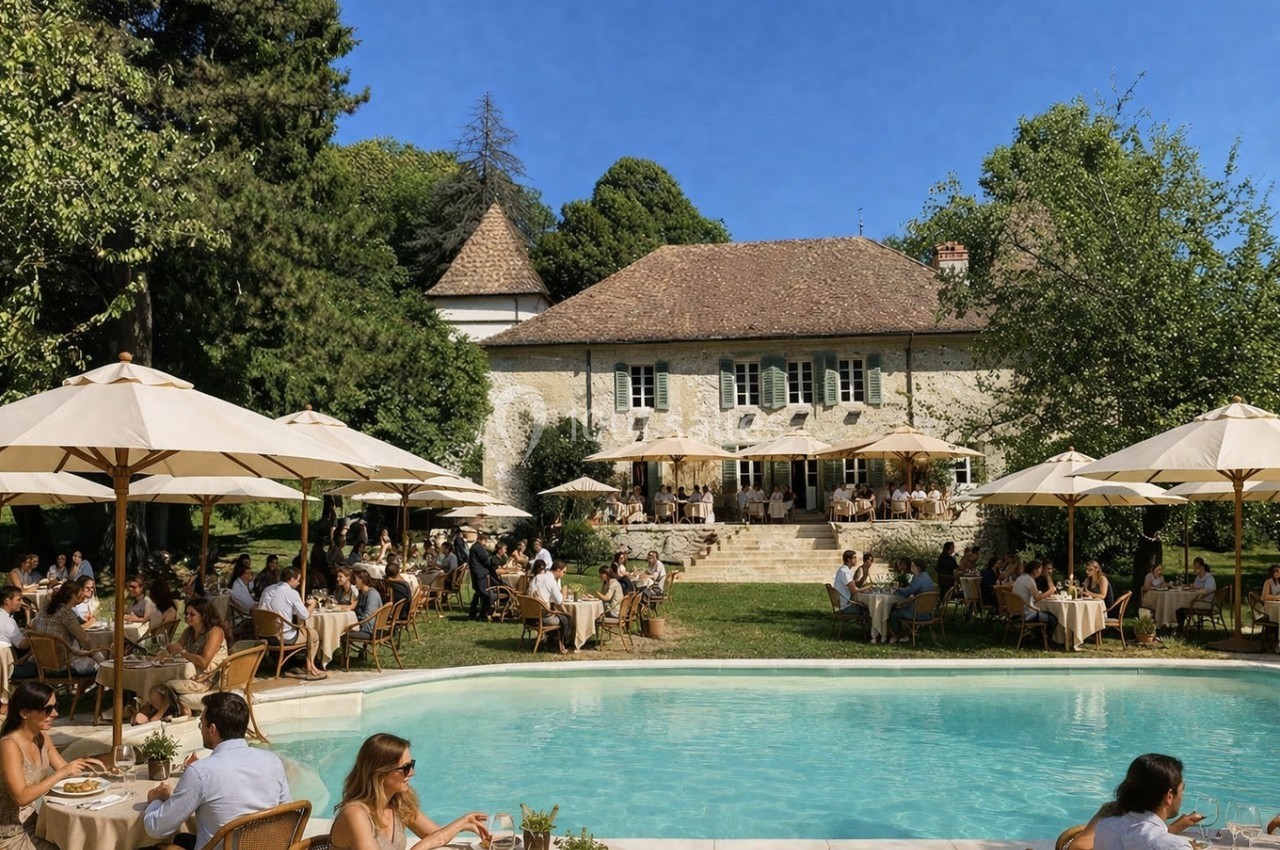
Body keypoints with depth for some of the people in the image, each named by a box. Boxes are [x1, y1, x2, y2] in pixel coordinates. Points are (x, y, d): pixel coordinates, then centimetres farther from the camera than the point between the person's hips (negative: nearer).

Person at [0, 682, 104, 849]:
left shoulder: (42, 738, 2)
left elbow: (64, 768, 14)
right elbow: (21, 797, -28)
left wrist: (82, 765, -6)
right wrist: (61, 773, -28)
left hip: (31, 823, 7)